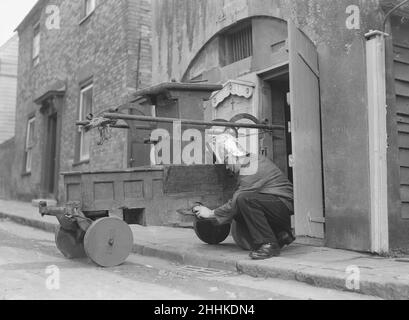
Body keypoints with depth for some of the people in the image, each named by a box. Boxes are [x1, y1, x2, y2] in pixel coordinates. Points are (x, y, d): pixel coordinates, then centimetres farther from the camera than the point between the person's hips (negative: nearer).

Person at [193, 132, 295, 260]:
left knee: (244, 199, -30)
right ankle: (280, 235, 10)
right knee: (238, 213, 5)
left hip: (285, 204, -10)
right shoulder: (256, 158, 10)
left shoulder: (250, 172, -20)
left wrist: (211, 213, -5)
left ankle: (268, 244, -21)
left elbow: (234, 204, -17)